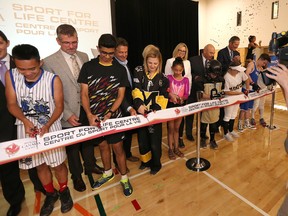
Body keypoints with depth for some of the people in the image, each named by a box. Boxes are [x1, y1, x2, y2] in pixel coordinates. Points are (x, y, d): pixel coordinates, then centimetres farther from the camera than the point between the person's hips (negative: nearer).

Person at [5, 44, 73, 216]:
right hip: (26, 129, 3)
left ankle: (64, 191, 37)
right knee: (40, 165, 16)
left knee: (58, 164, 8)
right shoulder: (11, 76, -6)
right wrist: (26, 121, -18)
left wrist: (47, 125, -22)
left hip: (51, 128, -3)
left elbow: (59, 106, -9)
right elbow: (12, 104, -1)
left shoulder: (53, 79, -15)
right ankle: (50, 194, 40)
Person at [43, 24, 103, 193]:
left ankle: (90, 165, 46)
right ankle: (77, 175, 39)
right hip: (70, 114, -4)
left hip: (87, 109, 4)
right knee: (72, 147, 15)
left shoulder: (84, 57, 4)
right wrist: (67, 114, -16)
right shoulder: (50, 62, -11)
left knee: (89, 141, 21)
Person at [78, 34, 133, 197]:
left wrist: (109, 114, -15)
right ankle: (108, 173, 41)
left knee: (118, 148, 6)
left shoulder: (120, 70, -2)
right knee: (103, 146, 18)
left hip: (114, 117, -1)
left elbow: (120, 95, -3)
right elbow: (84, 94, -3)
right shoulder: (88, 67, -1)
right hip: (95, 117, 2)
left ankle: (124, 178, 27)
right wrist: (89, 114, -17)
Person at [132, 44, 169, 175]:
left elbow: (163, 97, 0)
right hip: (141, 112, 1)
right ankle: (146, 160, 40)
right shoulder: (139, 71, -2)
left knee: (155, 141, 7)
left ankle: (156, 164, 32)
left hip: (155, 113, 0)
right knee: (142, 140, 14)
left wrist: (158, 109, -16)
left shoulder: (162, 78, 1)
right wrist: (139, 104, -27)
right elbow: (136, 90, -11)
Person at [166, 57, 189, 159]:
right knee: (171, 128, 6)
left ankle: (176, 148, 28)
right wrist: (171, 95, -31)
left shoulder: (186, 80, 1)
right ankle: (170, 149, 19)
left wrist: (181, 98, -24)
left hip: (180, 105, 2)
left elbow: (186, 94, -3)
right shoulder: (169, 78, -5)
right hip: (170, 105, -2)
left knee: (177, 128, 14)